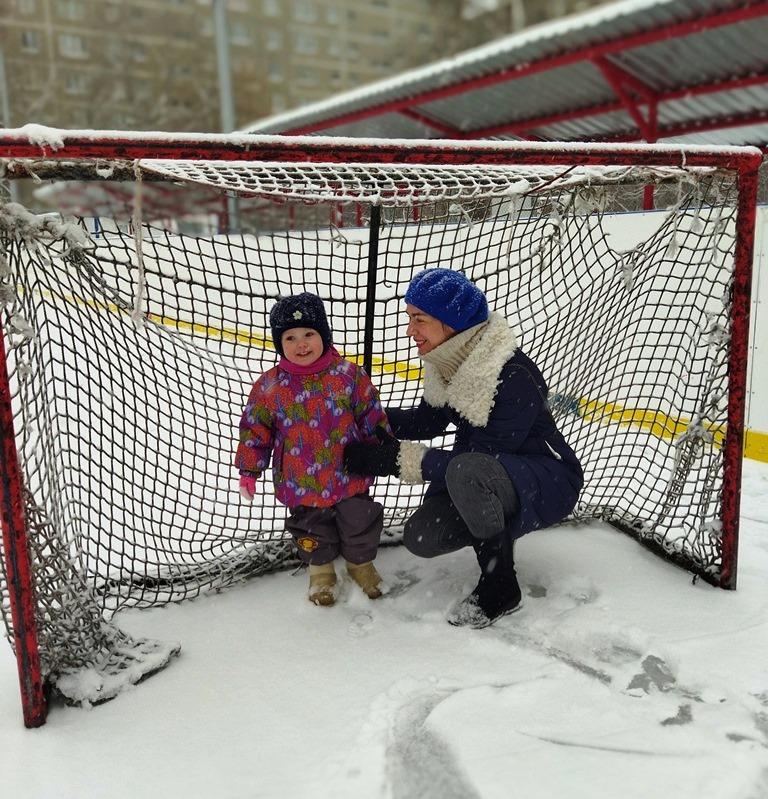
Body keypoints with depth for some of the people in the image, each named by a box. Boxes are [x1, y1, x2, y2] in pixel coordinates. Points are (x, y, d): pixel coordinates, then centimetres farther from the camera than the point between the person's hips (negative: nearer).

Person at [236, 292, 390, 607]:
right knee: (313, 532, 18)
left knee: (359, 523, 16)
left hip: (349, 475, 0)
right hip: (301, 483, 0)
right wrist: (249, 470, 1)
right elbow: (254, 429, -1)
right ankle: (321, 569, 46)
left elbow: (372, 416, -1)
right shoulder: (270, 386, -11)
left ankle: (360, 562, 46)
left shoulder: (348, 374, -11)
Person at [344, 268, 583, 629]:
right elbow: (427, 421, 8)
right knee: (421, 536, -14)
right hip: (482, 480, 7)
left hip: (548, 482, -7)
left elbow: (485, 460, -29)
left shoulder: (515, 377, -29)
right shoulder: (448, 361, -5)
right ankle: (501, 525, 14)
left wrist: (400, 458, -31)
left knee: (468, 471, -37)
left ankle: (500, 588, -16)